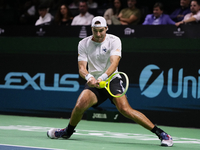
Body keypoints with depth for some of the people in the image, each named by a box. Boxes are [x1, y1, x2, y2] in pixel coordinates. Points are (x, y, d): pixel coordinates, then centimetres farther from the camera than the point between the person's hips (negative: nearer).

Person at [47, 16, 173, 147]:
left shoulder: (114, 41, -7)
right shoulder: (84, 44, 1)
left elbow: (114, 62, -21)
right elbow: (81, 67, -6)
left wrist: (103, 77, -38)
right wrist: (89, 77, -30)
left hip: (112, 80, -2)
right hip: (93, 82, 3)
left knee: (125, 109, -23)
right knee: (80, 105, -23)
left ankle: (160, 133, -19)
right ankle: (68, 131, 9)